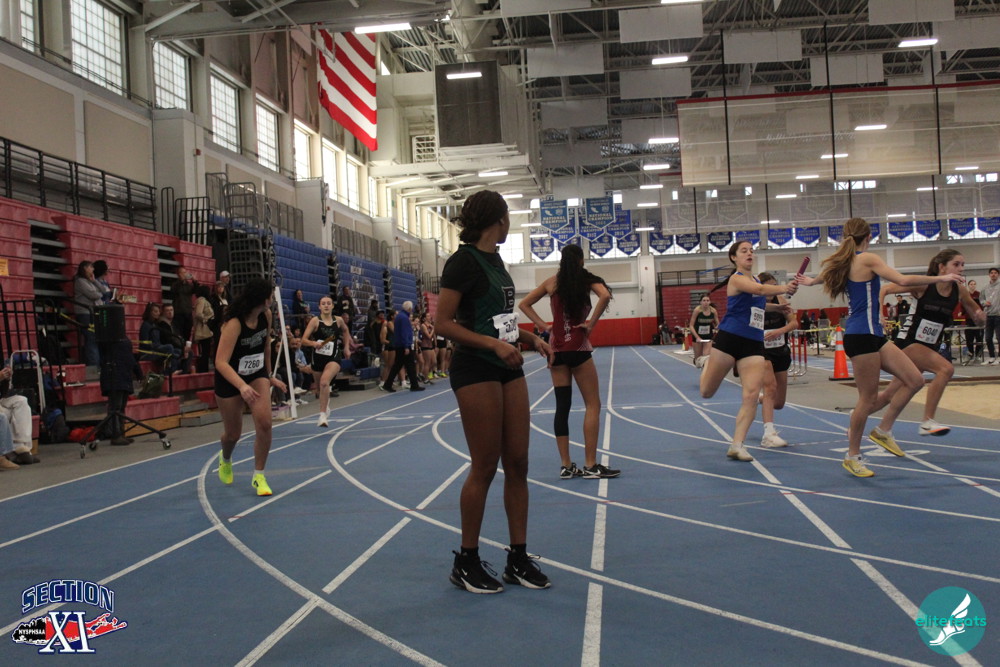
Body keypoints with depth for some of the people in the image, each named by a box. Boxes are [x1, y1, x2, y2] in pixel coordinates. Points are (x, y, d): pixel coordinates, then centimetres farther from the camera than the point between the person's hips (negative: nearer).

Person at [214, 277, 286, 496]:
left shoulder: (266, 315, -10)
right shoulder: (234, 324, -29)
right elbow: (221, 362, -36)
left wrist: (269, 376, 14)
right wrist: (242, 386, -48)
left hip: (257, 375, 4)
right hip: (230, 379, -4)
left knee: (264, 423, -16)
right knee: (233, 433, 10)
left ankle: (258, 476, 1)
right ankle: (225, 460, 48)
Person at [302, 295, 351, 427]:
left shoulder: (338, 320, 1)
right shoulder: (315, 321, -5)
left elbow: (345, 331, 24)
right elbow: (304, 340, -10)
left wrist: (346, 347, 20)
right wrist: (314, 343, -28)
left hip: (333, 358, -1)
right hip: (318, 357, 1)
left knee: (324, 382, -28)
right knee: (320, 386, 18)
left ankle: (323, 415, -26)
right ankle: (326, 407, 52)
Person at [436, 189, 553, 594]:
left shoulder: (494, 260, 14)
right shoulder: (463, 261, -11)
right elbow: (444, 324, -16)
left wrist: (531, 338, 8)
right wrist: (493, 344, -24)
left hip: (508, 369, 8)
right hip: (475, 371, -8)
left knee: (517, 463, 7)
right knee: (485, 467, -3)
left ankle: (518, 558, 16)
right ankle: (466, 563, 11)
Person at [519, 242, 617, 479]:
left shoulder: (552, 282, 7)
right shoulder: (586, 280, -3)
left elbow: (523, 304, 8)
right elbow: (605, 296, -22)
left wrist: (543, 326, 3)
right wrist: (591, 324, -13)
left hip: (557, 348, 4)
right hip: (578, 347, -4)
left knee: (562, 406, 7)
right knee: (593, 404, 3)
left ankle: (566, 466, 7)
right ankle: (590, 465, -1)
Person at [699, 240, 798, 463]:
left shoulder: (755, 279, 15)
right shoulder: (736, 278, -10)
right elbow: (760, 289, -32)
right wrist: (783, 288, -46)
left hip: (753, 344, 6)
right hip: (729, 339, -6)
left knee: (752, 396, -12)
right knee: (707, 393, 9)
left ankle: (737, 445, -5)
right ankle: (708, 364, 45)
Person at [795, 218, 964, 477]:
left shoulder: (843, 262, 15)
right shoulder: (868, 259, -10)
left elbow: (823, 276, 37)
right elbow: (903, 280, -21)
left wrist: (809, 281, 59)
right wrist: (940, 278, -11)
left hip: (873, 335, 9)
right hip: (862, 336, -9)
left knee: (915, 380, 7)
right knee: (868, 397, -3)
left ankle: (883, 430, 16)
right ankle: (853, 456, 7)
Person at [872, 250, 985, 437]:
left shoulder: (959, 291, -1)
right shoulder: (923, 285, -14)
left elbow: (979, 318, 11)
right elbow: (885, 289, -11)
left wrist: (980, 316, -12)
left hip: (930, 348, 5)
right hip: (908, 342, -5)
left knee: (891, 394, 9)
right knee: (946, 368, -27)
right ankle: (927, 422, -20)